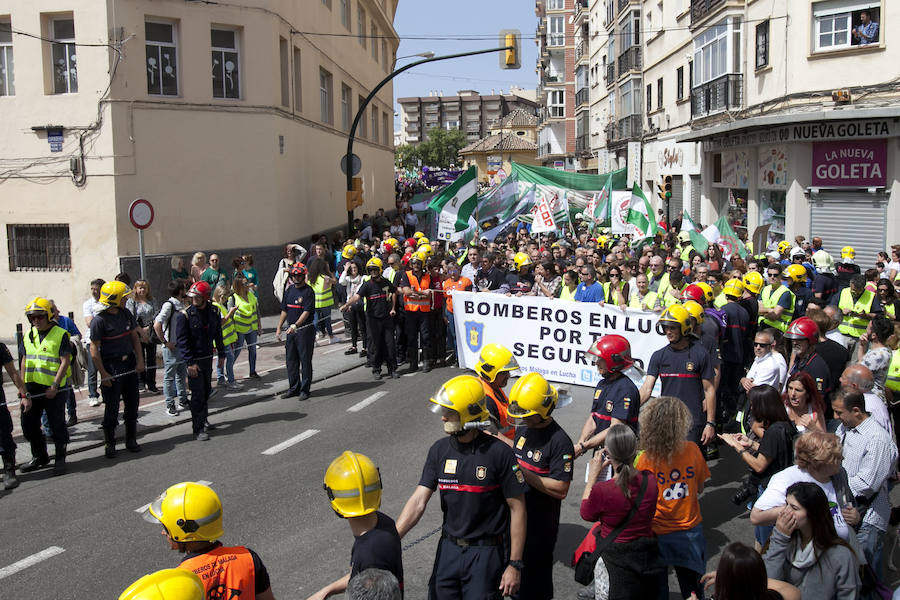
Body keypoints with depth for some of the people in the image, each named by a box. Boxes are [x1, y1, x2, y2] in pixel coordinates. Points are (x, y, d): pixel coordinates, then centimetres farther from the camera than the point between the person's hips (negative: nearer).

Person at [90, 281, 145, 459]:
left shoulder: (126, 314, 6)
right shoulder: (100, 320, -13)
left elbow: (135, 337, 13)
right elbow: (94, 349, -13)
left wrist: (140, 360, 5)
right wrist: (103, 373, -15)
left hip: (129, 364, 6)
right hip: (111, 367, -6)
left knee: (132, 403, 11)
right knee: (112, 406, 0)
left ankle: (131, 440, 24)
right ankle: (109, 443, 14)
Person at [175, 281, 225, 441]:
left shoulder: (213, 312, 2)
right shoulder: (184, 315, -13)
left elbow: (218, 334, 14)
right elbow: (181, 341, -14)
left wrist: (221, 354, 14)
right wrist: (190, 362, -19)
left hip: (208, 357, 5)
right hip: (194, 359, -5)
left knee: (207, 391, 15)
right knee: (198, 394, -7)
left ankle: (203, 420, 33)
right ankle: (198, 429, -1)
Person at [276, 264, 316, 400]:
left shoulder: (308, 291, -9)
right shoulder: (289, 290, 12)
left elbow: (307, 312, -19)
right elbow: (284, 311, 17)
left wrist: (295, 325, -31)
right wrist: (279, 328, 11)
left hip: (305, 329, -7)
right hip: (291, 329, 7)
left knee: (305, 360, 0)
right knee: (290, 359, 10)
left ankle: (304, 389, 7)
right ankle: (294, 388, 21)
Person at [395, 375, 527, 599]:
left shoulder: (499, 453, -15)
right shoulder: (440, 450, 0)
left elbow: (517, 509, -11)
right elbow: (419, 500, -3)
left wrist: (515, 565, -11)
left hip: (486, 554, -5)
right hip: (449, 548, 5)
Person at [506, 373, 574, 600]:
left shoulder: (559, 441, -21)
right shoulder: (522, 429, 4)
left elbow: (560, 489, -23)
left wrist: (524, 474, -25)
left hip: (540, 521, -8)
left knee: (534, 577, 5)